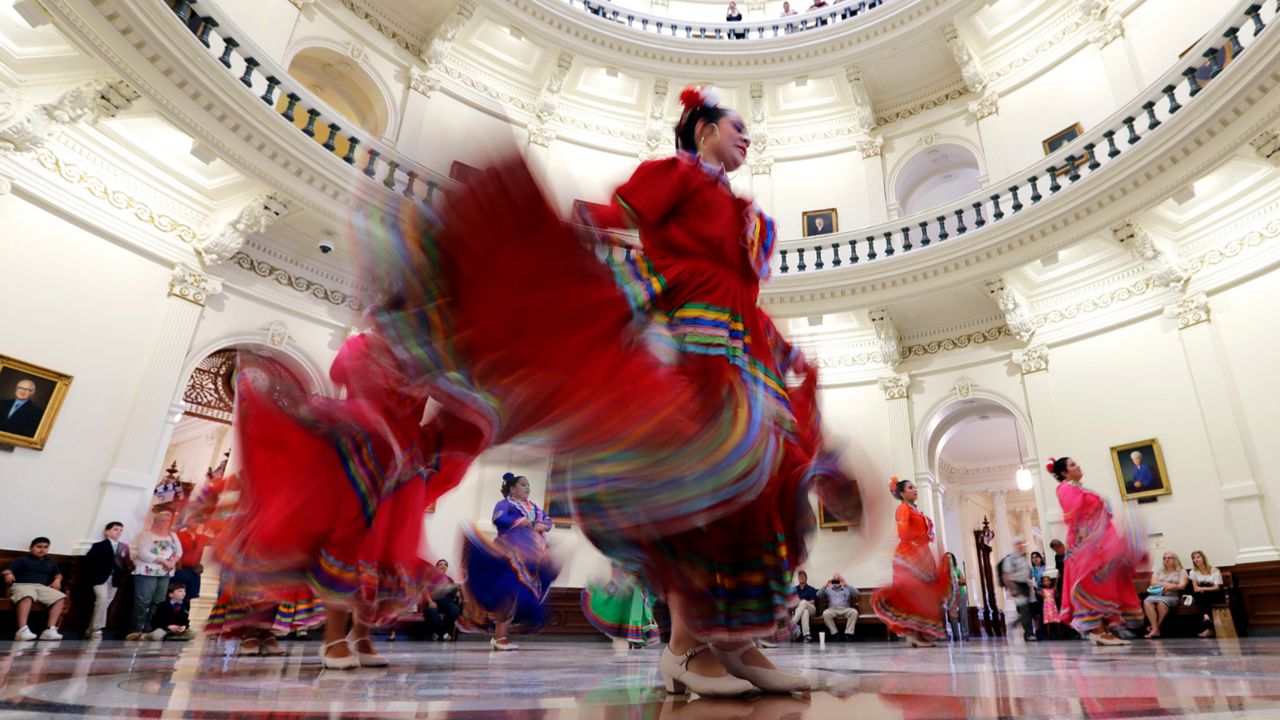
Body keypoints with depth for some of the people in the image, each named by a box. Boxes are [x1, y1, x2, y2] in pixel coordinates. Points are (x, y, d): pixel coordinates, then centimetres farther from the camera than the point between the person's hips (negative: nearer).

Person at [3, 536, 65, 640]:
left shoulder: (51, 562, 30)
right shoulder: (23, 559, 18)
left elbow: (58, 574, 32)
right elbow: (8, 570, 7)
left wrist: (57, 580, 8)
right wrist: (8, 574, -18)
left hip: (42, 587, 4)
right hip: (22, 585, -4)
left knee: (61, 597, -26)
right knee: (27, 596, -43)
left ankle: (50, 629, -32)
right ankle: (22, 630, -53)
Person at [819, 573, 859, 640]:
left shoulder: (847, 589, 21)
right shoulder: (828, 589, 21)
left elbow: (856, 593, 1)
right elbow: (819, 595, 6)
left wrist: (846, 585, -14)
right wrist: (825, 586, -11)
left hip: (845, 609, 0)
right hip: (832, 609, 0)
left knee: (854, 612, -31)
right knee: (825, 613, -33)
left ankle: (848, 634, -29)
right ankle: (834, 633, -24)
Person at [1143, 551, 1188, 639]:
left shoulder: (1182, 571, 15)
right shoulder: (1159, 571, 25)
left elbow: (1182, 586, 0)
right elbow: (1153, 582, 9)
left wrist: (1170, 587, -12)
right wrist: (1168, 584, -4)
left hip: (1172, 596, -3)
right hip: (1156, 594, 3)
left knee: (1161, 602, -39)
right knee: (1147, 602, -33)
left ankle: (1155, 627, -20)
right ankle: (1155, 629, -34)